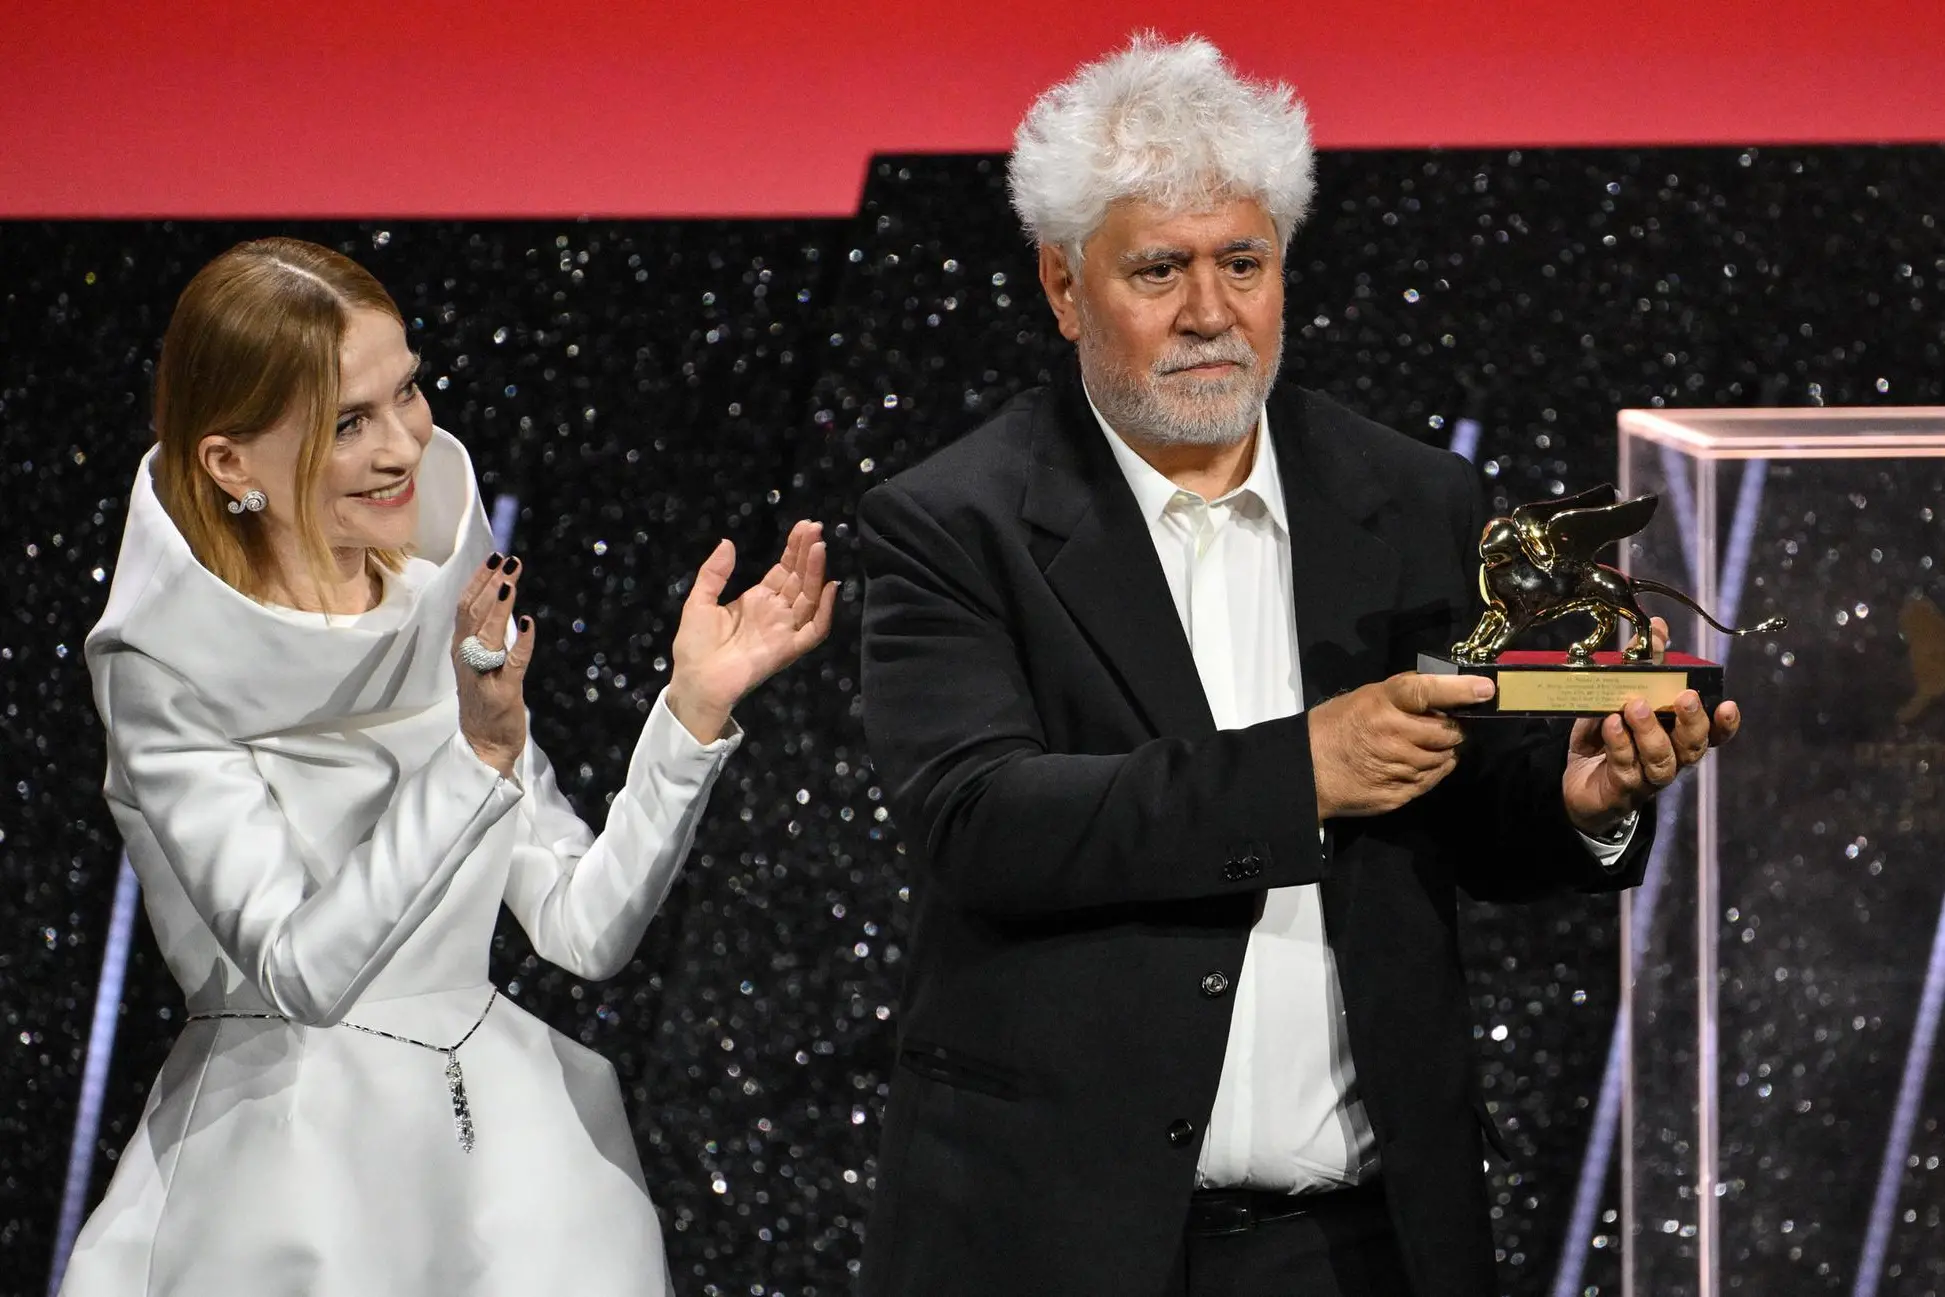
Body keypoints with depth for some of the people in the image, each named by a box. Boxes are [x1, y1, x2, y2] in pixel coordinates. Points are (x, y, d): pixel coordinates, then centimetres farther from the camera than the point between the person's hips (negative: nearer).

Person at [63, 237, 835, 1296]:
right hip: (294, 1175, -4)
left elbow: (585, 926, 1)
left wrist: (695, 707, -9)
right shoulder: (166, 676, -11)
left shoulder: (447, 612, 4)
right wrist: (477, 754, -27)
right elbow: (300, 970, -21)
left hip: (508, 1148, 5)